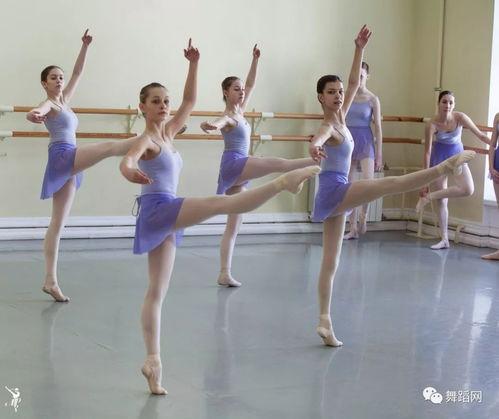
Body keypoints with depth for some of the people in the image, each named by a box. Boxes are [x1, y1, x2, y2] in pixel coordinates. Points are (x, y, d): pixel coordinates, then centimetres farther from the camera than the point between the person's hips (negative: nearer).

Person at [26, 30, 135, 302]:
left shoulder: (64, 101, 20)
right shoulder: (48, 104, -2)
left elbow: (78, 74, 24)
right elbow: (36, 113, -27)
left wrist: (85, 47, 20)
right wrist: (32, 115, -50)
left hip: (67, 164, 9)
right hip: (62, 156, -9)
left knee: (58, 223, 5)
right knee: (109, 147, -22)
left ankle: (50, 280, 6)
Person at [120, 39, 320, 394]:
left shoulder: (168, 134, 15)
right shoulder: (145, 140, -8)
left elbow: (190, 101, 21)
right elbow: (127, 161, -31)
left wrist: (193, 65, 14)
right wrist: (130, 171, -54)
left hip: (166, 217, 10)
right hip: (158, 209, -10)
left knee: (157, 291, 6)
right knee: (220, 203, -27)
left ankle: (153, 360, 7)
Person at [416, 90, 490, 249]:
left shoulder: (460, 117, -18)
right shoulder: (432, 124, -22)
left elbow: (480, 135, -5)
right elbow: (427, 152, -19)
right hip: (438, 158, -2)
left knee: (468, 189, -24)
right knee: (441, 201, 1)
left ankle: (429, 197, -12)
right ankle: (444, 240, 14)